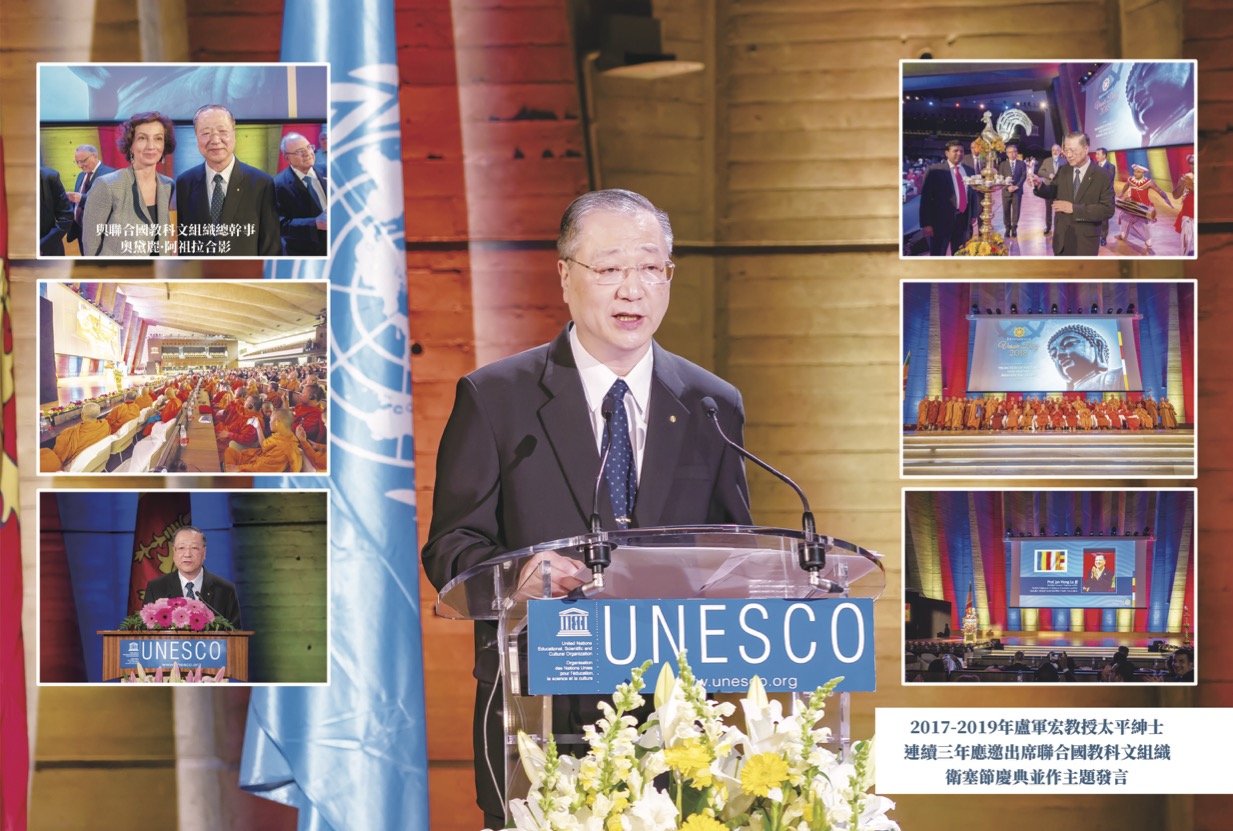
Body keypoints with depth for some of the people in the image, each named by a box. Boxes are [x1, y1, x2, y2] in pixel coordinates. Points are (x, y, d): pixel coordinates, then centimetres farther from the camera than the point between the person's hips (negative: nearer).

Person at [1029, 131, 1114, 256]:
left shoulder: (1102, 176, -11)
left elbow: (1108, 209, -16)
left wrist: (1075, 209, -24)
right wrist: (1040, 185, -13)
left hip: (1085, 243, -4)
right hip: (1061, 240, 4)